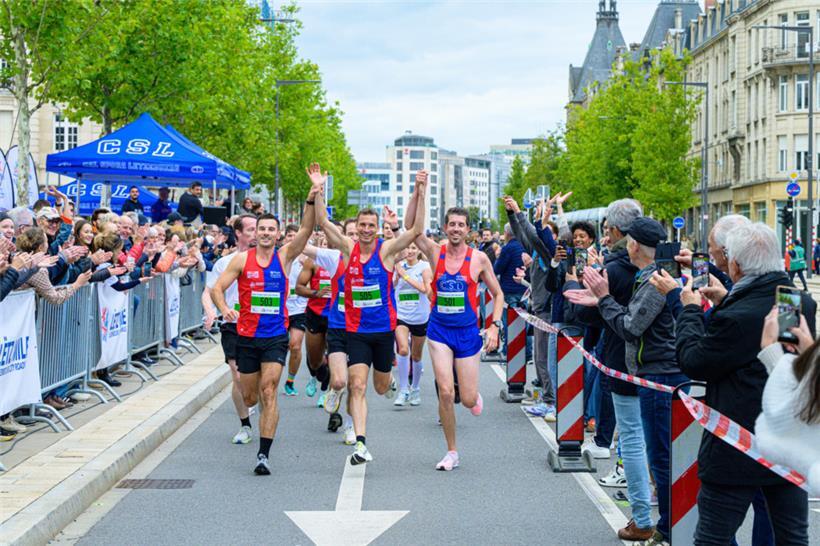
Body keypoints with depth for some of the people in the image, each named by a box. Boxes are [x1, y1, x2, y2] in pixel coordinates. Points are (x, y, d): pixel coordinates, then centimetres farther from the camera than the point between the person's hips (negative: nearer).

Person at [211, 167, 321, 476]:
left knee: (268, 392, -14)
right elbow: (217, 288, -1)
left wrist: (313, 198, -25)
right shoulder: (242, 259, 0)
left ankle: (264, 454, -14)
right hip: (247, 336, 1)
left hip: (276, 337, -1)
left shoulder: (284, 257, 0)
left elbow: (306, 230, -12)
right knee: (249, 398, 11)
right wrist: (224, 309, -22)